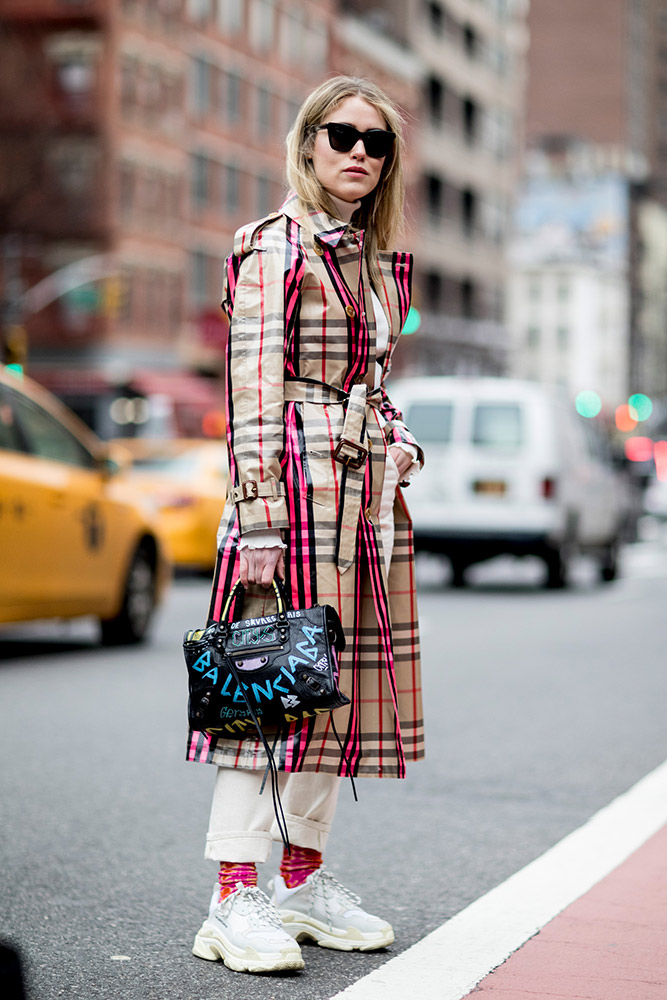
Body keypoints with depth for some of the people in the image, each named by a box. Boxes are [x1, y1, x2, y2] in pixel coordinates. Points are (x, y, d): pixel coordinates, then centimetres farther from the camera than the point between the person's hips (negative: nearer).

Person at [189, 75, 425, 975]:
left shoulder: (379, 258, 17)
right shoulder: (273, 248, -5)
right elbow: (253, 392, -11)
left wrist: (396, 443, 13)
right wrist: (258, 515, -18)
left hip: (370, 481, 8)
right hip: (296, 474, -8)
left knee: (346, 675, 9)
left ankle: (304, 879, 19)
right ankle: (235, 899, -6)